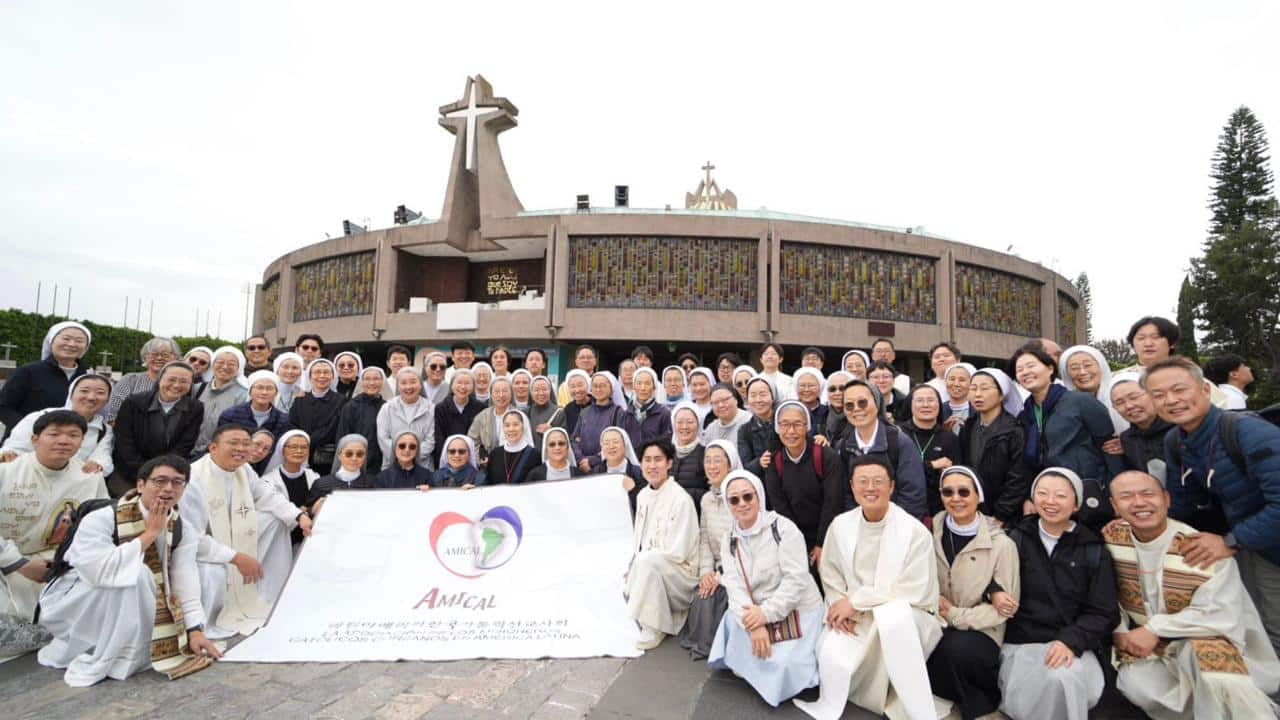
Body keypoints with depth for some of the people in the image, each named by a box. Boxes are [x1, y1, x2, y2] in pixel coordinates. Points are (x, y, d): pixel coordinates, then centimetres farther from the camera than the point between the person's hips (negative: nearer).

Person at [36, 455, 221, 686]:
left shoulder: (183, 530, -9)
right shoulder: (101, 519, -24)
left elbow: (186, 582, -12)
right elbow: (99, 571, -39)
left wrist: (195, 630, -21)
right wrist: (150, 533, -32)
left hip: (129, 608, 7)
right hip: (70, 604, -7)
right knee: (134, 572, -32)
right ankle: (93, 663, -18)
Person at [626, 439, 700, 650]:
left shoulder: (681, 499, -19)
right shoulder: (643, 495, 4)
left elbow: (677, 553, -20)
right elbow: (638, 541, 11)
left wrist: (636, 563, -13)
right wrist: (631, 568, -6)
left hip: (679, 572, -8)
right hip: (648, 571, 8)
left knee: (646, 561, -33)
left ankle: (653, 630, -17)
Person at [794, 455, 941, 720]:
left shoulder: (915, 532, -14)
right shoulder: (840, 525, -1)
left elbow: (915, 592, -17)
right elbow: (831, 575, 8)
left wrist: (855, 601, -18)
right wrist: (842, 610, -11)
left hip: (908, 618, -2)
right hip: (856, 618, 3)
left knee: (889, 614, -38)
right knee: (832, 657, -27)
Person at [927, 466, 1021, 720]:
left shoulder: (1001, 544, -8)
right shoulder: (931, 533, 0)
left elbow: (1006, 608, -7)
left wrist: (955, 615, -13)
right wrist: (934, 606, -19)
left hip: (980, 632, -3)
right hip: (937, 625, 3)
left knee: (955, 649, -34)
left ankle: (985, 698, 0)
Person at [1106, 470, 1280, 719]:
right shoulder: (1110, 538, -7)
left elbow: (1220, 615, -20)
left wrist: (1155, 629, -21)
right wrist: (1119, 631, -6)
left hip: (1205, 638, -3)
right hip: (1142, 640, 3)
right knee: (1135, 684, -23)